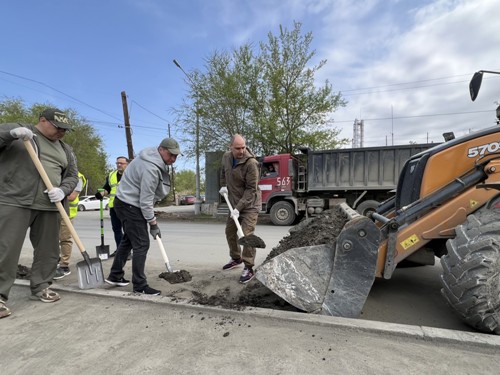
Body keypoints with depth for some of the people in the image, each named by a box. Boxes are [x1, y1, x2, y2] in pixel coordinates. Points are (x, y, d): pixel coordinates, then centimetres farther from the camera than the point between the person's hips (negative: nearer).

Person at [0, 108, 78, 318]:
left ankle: (40, 287, 23)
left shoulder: (65, 150, 16)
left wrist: (62, 190, -6)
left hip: (49, 206, 5)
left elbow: (72, 176, 14)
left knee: (48, 250, 8)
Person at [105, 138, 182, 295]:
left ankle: (115, 276, 33)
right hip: (130, 205, -11)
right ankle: (140, 286, 1)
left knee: (128, 239, 20)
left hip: (127, 203, 11)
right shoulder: (151, 169, -27)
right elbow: (145, 200, -25)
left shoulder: (155, 159, 5)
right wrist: (153, 224, -17)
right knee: (141, 244, -8)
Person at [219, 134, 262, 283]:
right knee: (230, 232, 17)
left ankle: (249, 268, 2)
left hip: (249, 204, -7)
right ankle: (236, 258, 38)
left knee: (246, 235, -12)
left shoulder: (251, 163, -23)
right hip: (234, 203, 8)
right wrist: (223, 185, 6)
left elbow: (251, 189, -23)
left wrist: (238, 208, -26)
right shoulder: (226, 157, -2)